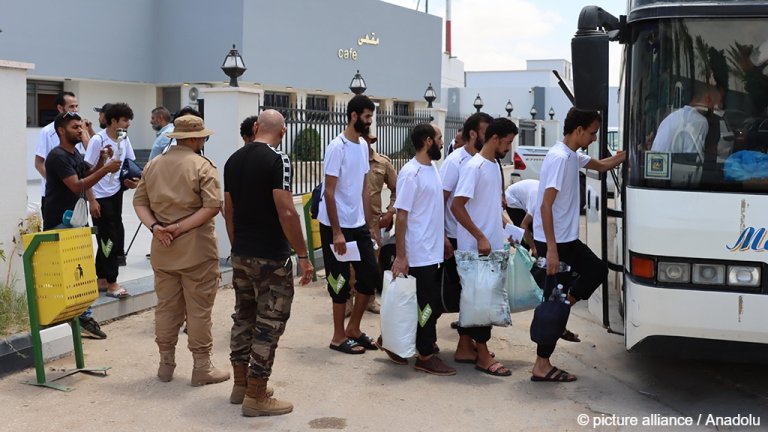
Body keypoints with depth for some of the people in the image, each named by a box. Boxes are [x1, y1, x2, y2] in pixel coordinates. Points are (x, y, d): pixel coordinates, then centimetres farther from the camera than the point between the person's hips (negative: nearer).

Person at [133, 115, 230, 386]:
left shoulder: (153, 165, 9)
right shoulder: (202, 165, -9)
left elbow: (139, 201, 6)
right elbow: (212, 206, -19)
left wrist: (155, 227, -6)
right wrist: (180, 228, -16)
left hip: (162, 249, 6)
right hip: (196, 249, -5)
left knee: (166, 307, 13)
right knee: (199, 309, 2)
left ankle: (166, 364, 21)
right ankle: (202, 367, 8)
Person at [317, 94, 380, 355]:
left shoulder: (363, 145, 9)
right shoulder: (337, 147, -15)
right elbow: (329, 192, -16)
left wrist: (369, 224, 12)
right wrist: (337, 232, -19)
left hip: (359, 225, 8)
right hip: (337, 226, -8)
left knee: (371, 275, 9)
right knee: (341, 282, 1)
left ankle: (353, 329, 24)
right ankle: (339, 337, 14)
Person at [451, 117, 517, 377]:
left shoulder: (494, 166, 13)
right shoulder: (474, 167, -15)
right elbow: (456, 206, -19)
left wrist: (505, 228, 15)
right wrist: (480, 237, -21)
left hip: (493, 246, 9)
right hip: (477, 248, -9)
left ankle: (478, 345, 25)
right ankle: (483, 357, 3)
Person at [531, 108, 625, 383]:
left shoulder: (573, 156, 9)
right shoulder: (559, 158, -21)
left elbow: (601, 165, 30)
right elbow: (546, 207, -25)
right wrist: (551, 250, -26)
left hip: (567, 239, 10)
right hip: (554, 242, -10)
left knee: (597, 270, 21)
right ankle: (542, 366, 4)